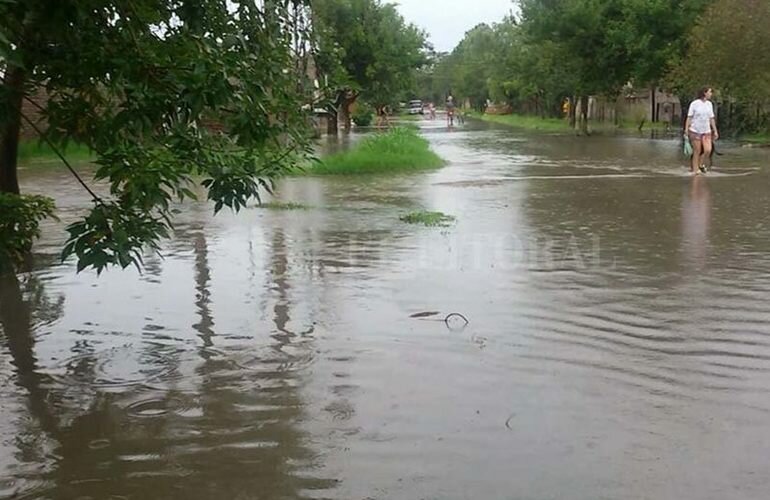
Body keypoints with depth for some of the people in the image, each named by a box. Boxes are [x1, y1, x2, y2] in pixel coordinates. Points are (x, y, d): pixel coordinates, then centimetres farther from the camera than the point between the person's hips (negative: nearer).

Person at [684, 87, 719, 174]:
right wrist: (686, 131, -10)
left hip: (706, 131, 4)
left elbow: (711, 118, 13)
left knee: (708, 150, -10)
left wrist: (715, 131, 12)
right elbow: (689, 118, -6)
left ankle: (701, 164, 16)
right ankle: (695, 170, 11)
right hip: (695, 131, -4)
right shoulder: (694, 104, -8)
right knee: (697, 152, -1)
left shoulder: (709, 104, 8)